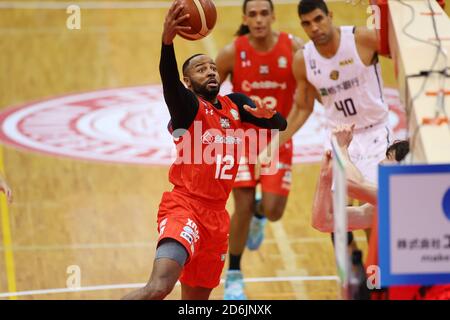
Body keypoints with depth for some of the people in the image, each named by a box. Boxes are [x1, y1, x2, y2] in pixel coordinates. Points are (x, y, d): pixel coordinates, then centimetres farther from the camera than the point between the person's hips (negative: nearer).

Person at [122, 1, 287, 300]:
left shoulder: (235, 104, 13)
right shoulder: (187, 105, -7)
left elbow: (281, 124, 11)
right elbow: (169, 79, -28)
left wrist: (269, 114, -15)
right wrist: (167, 40, -49)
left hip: (216, 215, 7)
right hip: (184, 207, -7)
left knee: (197, 297, 14)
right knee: (160, 286, -28)